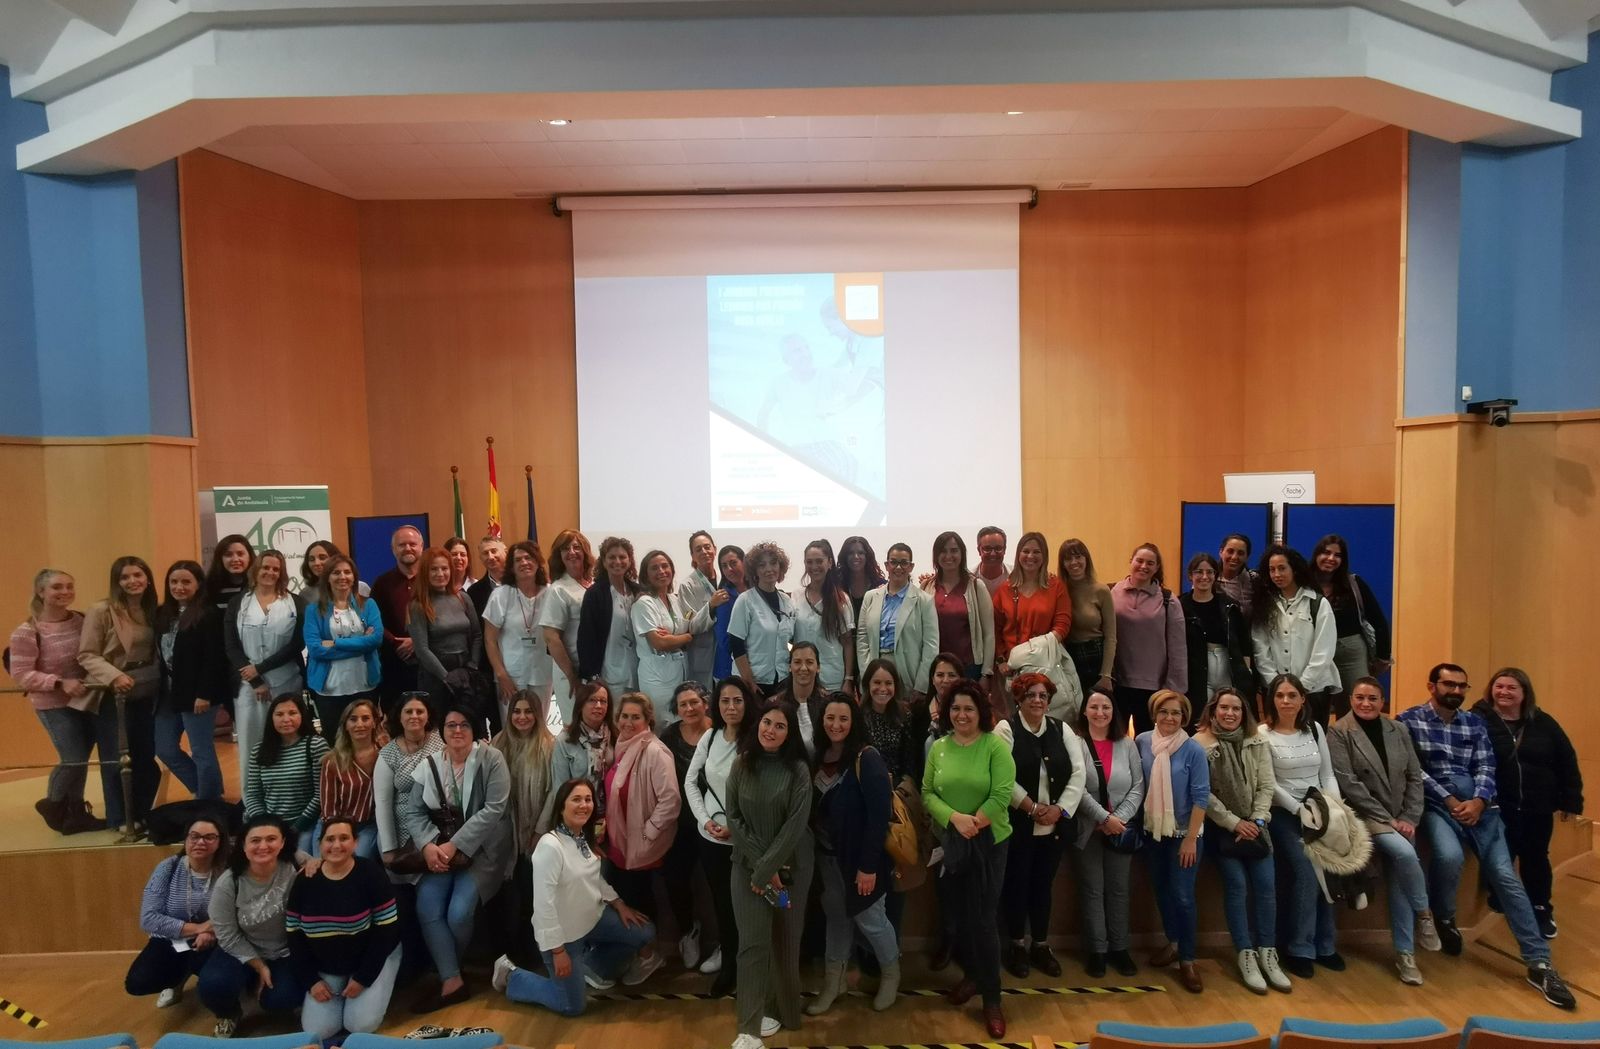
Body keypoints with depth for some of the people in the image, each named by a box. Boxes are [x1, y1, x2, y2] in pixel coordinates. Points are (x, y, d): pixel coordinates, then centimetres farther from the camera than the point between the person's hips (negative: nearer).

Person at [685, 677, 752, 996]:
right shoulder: (709, 737, -1)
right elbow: (690, 782, 5)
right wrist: (705, 819, -5)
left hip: (743, 839, -4)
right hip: (709, 836, 4)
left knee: (737, 902, 9)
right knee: (719, 899, 17)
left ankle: (731, 962, 31)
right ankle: (726, 953, 38)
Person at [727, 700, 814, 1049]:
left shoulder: (798, 770, -8)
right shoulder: (741, 766, -1)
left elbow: (795, 825, -13)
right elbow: (734, 817, -2)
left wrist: (767, 870, -17)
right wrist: (759, 864, -10)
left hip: (791, 866, -1)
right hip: (747, 865, 1)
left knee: (786, 940, 6)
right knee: (753, 941, -6)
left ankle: (786, 1011, 26)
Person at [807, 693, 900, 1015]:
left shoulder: (867, 759, -19)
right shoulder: (818, 757, 0)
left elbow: (878, 816, -20)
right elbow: (813, 810, 4)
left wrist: (868, 865, -20)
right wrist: (814, 851, 0)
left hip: (860, 857, -5)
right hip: (827, 855, 5)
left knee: (869, 918, 10)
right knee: (836, 916, 15)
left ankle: (891, 974, 35)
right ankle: (833, 981, 32)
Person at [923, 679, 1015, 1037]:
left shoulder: (996, 746, -10)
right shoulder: (938, 748, 2)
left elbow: (1001, 796, -16)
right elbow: (927, 794, 0)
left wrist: (973, 825, -16)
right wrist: (955, 818, -16)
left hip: (988, 844, -4)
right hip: (949, 845, 4)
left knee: (982, 919, 0)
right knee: (957, 915, 13)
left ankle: (992, 998, 15)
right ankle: (971, 975, 36)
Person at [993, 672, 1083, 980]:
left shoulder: (1062, 729, 6)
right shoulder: (1006, 729, -8)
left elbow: (1078, 773, 1)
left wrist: (1060, 808, -10)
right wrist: (1032, 807, -17)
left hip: (1053, 826, 4)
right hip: (1017, 825, -4)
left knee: (1044, 885, 14)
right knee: (1017, 884, 7)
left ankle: (1041, 947, 28)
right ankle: (1016, 946, 23)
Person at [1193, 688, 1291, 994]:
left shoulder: (1257, 742, 5)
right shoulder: (1200, 744, -11)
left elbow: (1266, 785, 3)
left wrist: (1256, 821, -8)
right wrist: (1234, 823, -12)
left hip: (1252, 825, 4)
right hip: (1221, 827, -4)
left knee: (1266, 883, -4)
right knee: (1236, 884, -10)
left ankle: (1268, 954, 6)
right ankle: (1246, 956, 0)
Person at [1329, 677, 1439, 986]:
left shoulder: (1397, 730, 9)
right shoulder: (1339, 733, -7)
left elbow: (1415, 776, 8)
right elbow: (1348, 783, -13)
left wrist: (1409, 818, -5)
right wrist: (1386, 819, -15)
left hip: (1401, 818, 4)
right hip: (1364, 816, -4)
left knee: (1398, 878, -12)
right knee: (1404, 853, -29)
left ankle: (1405, 953, 2)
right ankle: (1424, 914, -3)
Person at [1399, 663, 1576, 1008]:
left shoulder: (1474, 722, 16)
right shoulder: (1409, 720, 1)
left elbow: (1486, 767, 8)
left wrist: (1478, 801, -11)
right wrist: (1450, 800, -14)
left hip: (1478, 804, 4)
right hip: (1435, 804, -4)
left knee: (1505, 874, -9)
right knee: (1449, 855, -30)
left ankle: (1539, 963, -5)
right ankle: (1443, 918, 0)